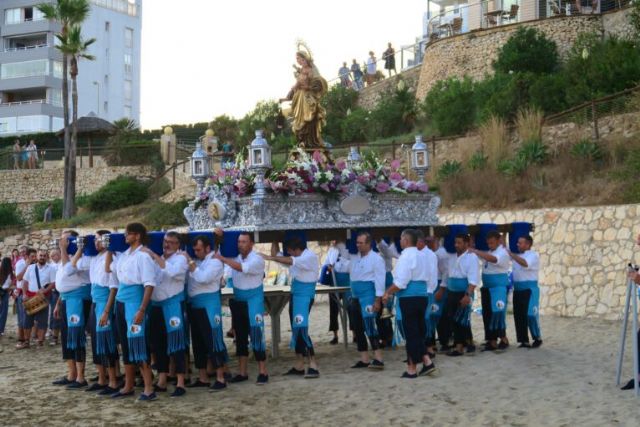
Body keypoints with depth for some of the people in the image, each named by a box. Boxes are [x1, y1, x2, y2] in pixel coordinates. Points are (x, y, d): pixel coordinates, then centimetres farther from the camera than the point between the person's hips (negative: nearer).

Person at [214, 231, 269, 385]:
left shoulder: (257, 259, -12)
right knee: (240, 337, 10)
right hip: (238, 302, 6)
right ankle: (242, 372, 18)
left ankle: (262, 372, -2)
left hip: (253, 301, -6)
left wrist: (223, 259, -26)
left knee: (256, 335, -8)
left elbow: (242, 268, -28)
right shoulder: (235, 259, 7)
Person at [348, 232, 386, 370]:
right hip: (356, 298, 8)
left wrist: (378, 300, -16)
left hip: (369, 297, -8)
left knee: (370, 327, -14)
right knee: (358, 328, 9)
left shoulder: (376, 259, -7)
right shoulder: (355, 259, 16)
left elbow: (380, 280, -12)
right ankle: (364, 359, 16)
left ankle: (378, 359, -13)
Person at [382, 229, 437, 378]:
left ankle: (412, 369, 7)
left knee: (410, 333, 0)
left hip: (408, 299, -8)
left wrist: (388, 292, -5)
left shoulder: (406, 257, -14)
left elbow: (400, 283, -19)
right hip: (422, 296, 8)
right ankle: (427, 361, 10)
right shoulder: (423, 256, 11)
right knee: (419, 331, 17)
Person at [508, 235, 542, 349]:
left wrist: (511, 254, -22)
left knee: (530, 314, -10)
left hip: (529, 289, -7)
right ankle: (524, 340, 11)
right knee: (518, 315, 4)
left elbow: (525, 264, -24)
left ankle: (538, 338, 7)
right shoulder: (518, 256, 15)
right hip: (517, 289, 7)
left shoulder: (533, 255, -5)